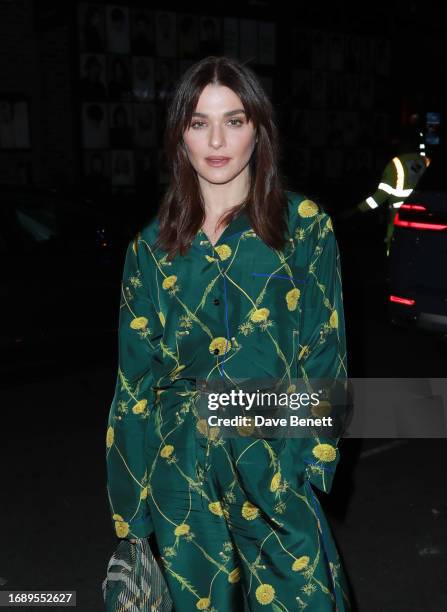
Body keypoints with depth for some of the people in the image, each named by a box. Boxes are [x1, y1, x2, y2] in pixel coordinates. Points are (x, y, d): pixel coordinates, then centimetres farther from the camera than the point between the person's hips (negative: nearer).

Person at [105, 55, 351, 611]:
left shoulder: (305, 224, -2)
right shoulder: (153, 245, 3)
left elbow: (325, 351, -2)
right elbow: (136, 380, 6)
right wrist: (130, 505, 6)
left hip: (277, 470, -1)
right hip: (182, 471, 2)